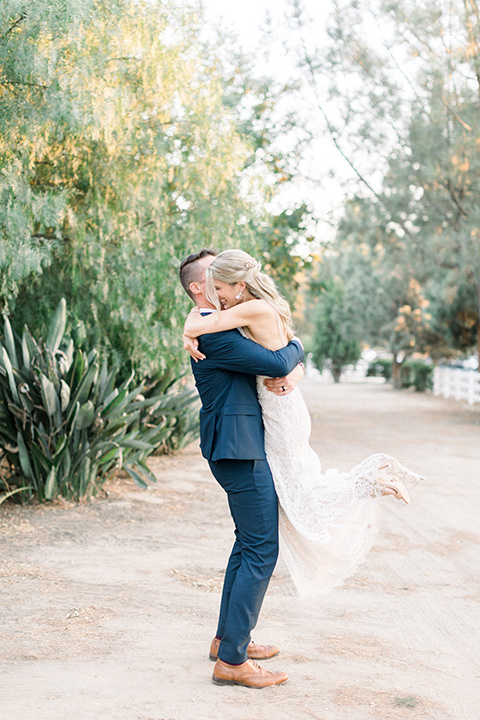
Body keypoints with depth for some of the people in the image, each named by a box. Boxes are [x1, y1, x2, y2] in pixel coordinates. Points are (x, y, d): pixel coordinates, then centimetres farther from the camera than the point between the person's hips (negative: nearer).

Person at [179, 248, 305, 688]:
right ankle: (232, 660, -4)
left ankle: (228, 638, 28)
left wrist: (294, 370, -6)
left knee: (250, 543, 18)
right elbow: (277, 362, -22)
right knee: (261, 550, -9)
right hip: (240, 449, -11)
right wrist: (294, 348, 0)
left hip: (244, 448, 11)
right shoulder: (212, 333, -15)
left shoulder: (231, 327, 18)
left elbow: (289, 360, 17)